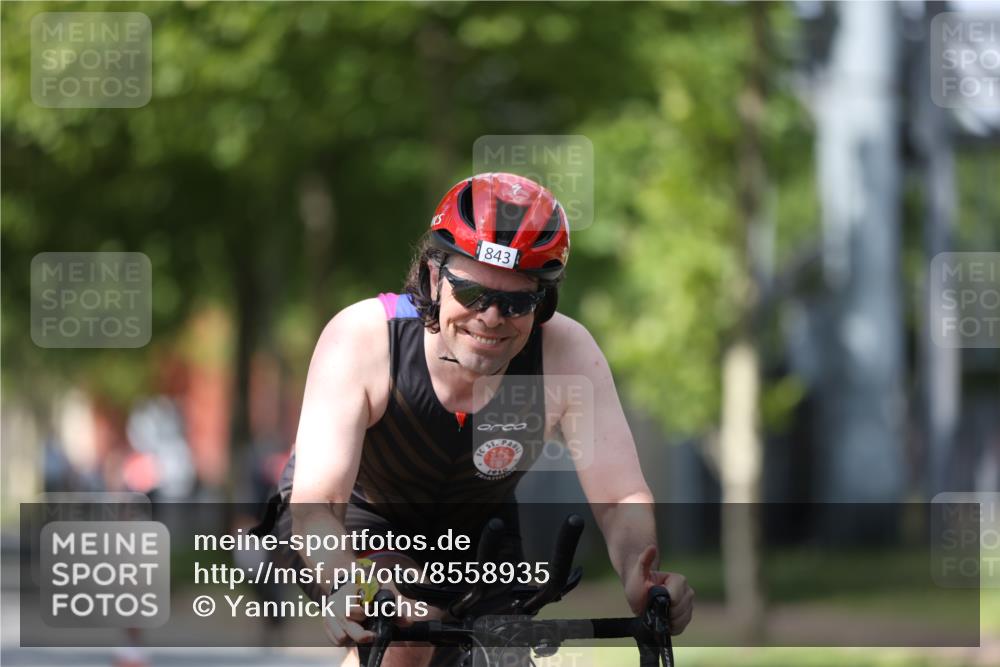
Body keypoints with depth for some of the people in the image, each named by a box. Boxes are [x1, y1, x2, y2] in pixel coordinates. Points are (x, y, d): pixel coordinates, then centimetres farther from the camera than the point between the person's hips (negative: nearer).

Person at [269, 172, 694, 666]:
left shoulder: (566, 356, -29)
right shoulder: (362, 339, -34)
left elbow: (621, 499, -29)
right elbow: (316, 504, -39)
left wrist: (640, 579, -52)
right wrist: (347, 593, -60)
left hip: (476, 532, 4)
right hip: (358, 517, -4)